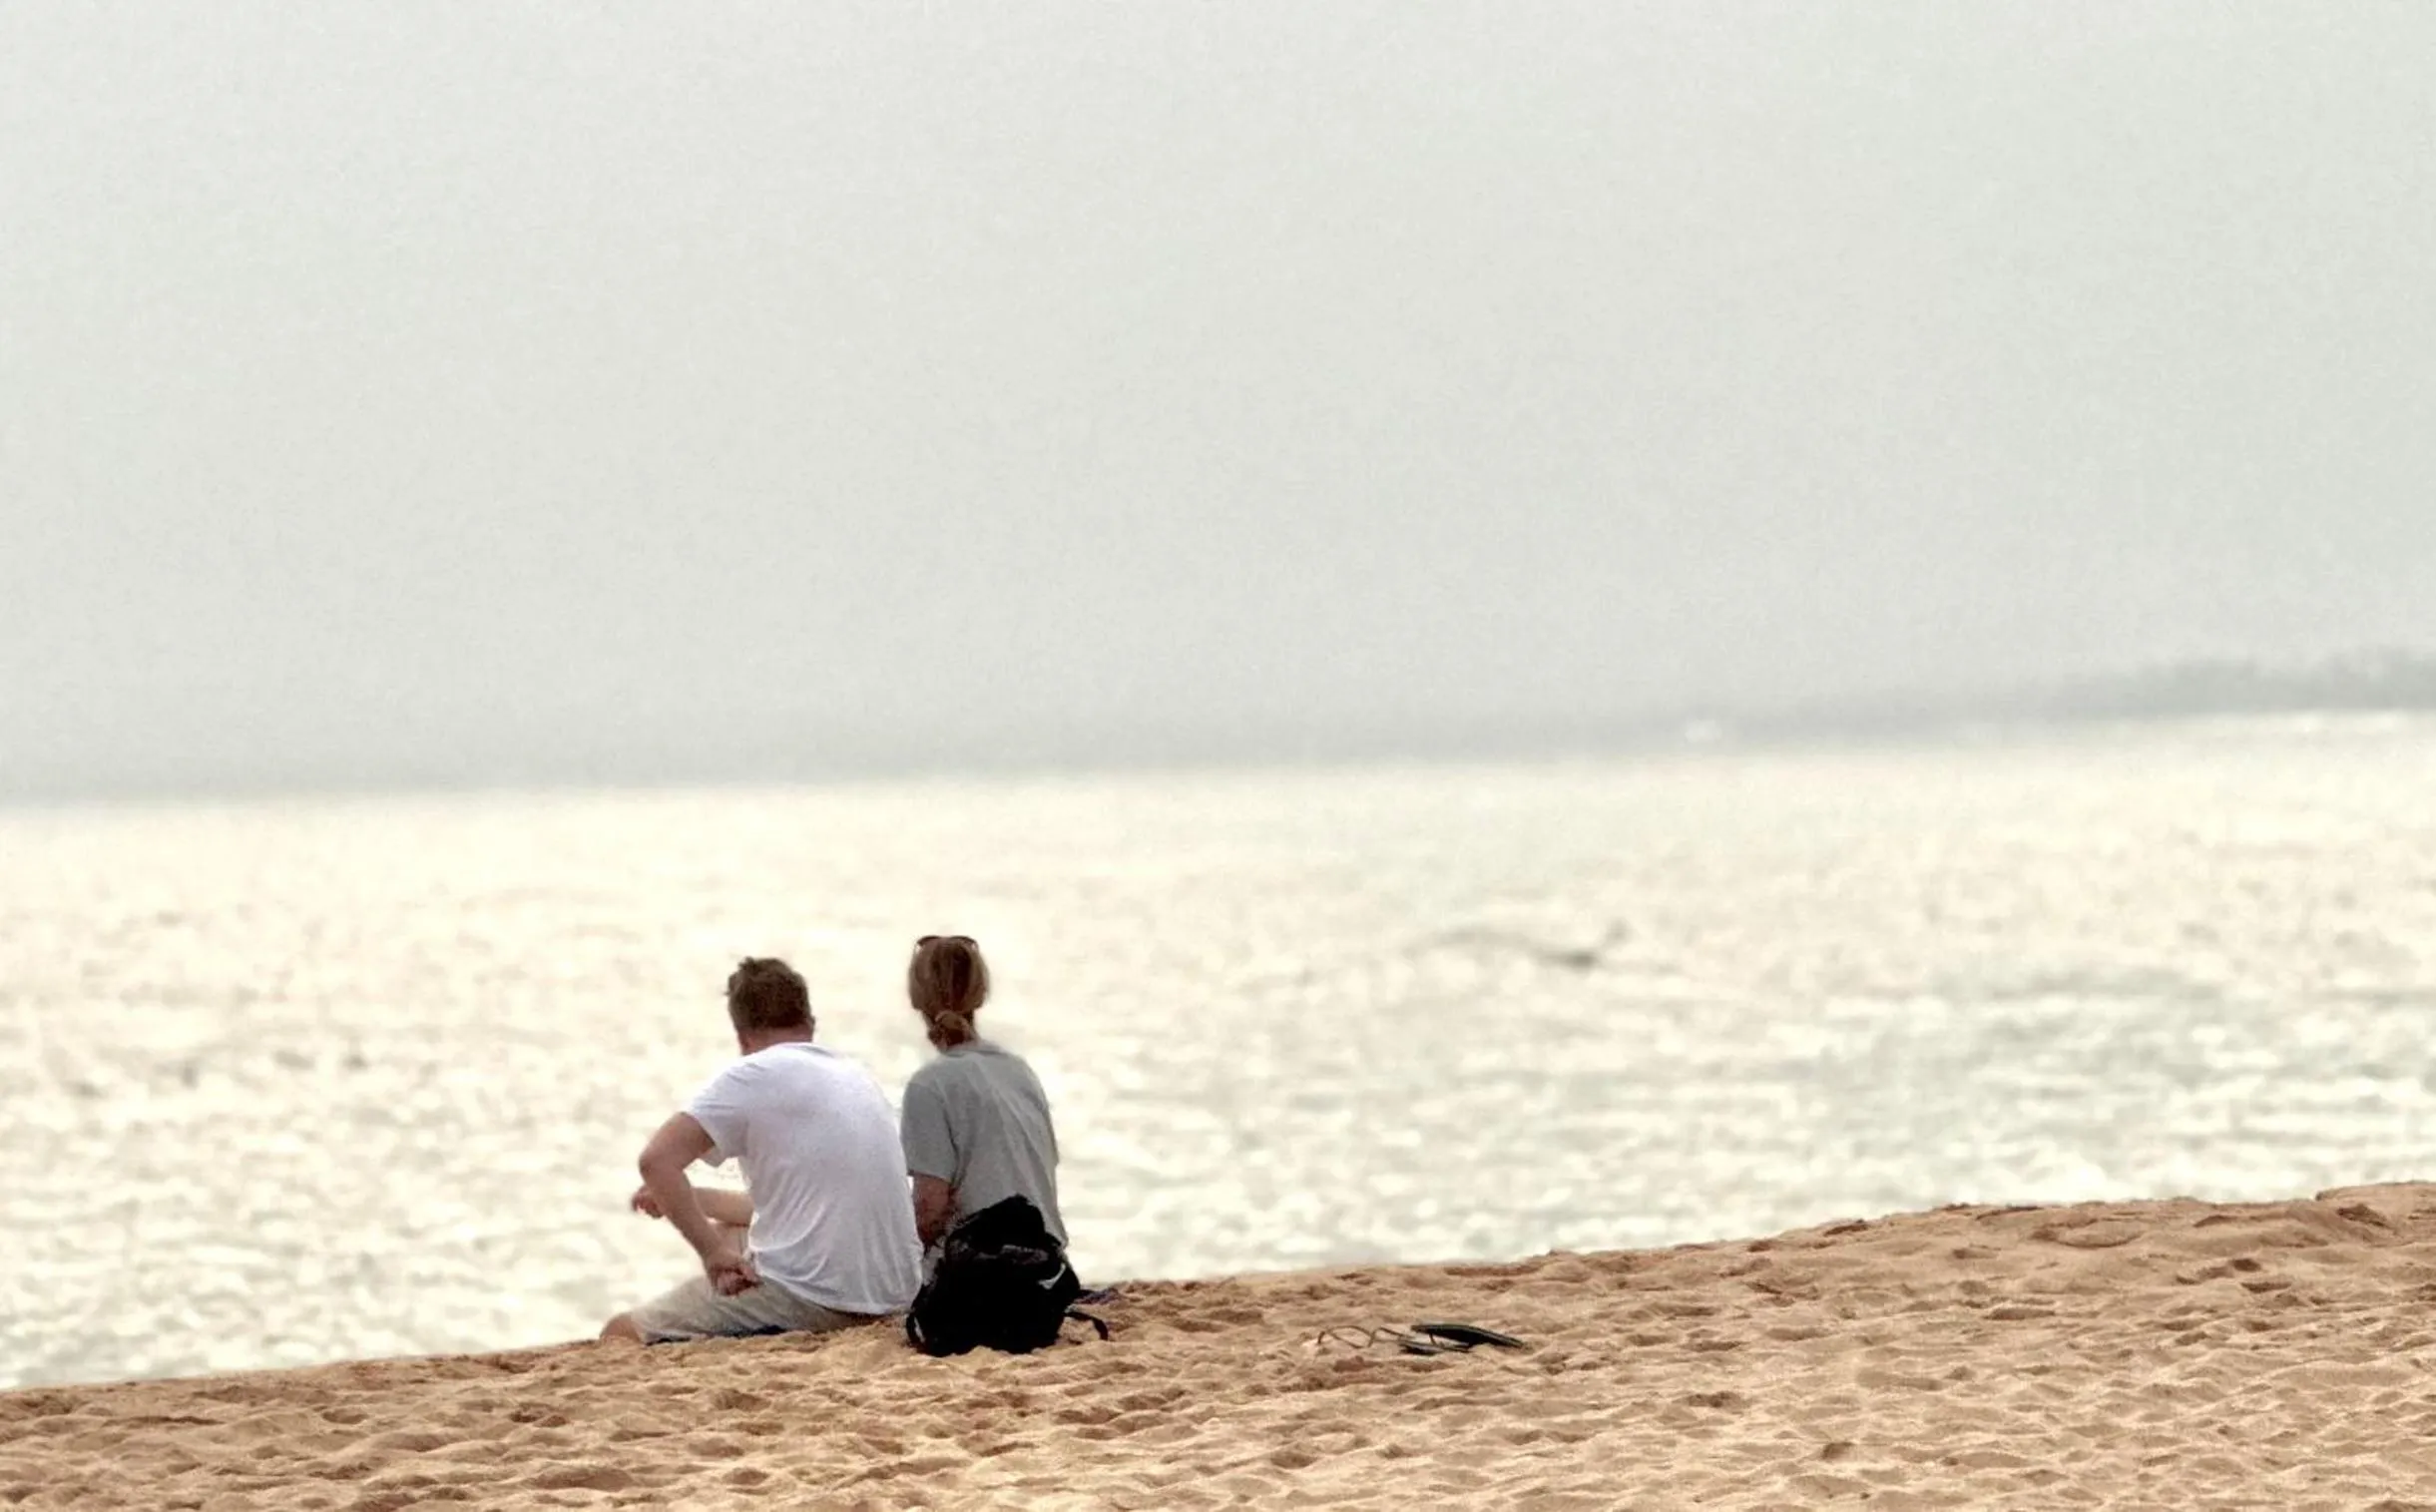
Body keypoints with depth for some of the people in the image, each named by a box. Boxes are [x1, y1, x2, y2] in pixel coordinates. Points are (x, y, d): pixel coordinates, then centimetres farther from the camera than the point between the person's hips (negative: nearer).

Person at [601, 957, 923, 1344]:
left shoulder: (753, 1076, -5)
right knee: (730, 1234, 36)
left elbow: (656, 1159, -16)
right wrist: (693, 1198, 33)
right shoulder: (859, 1077, 19)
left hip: (809, 1301, -8)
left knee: (621, 1336, 5)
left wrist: (713, 1252, -9)